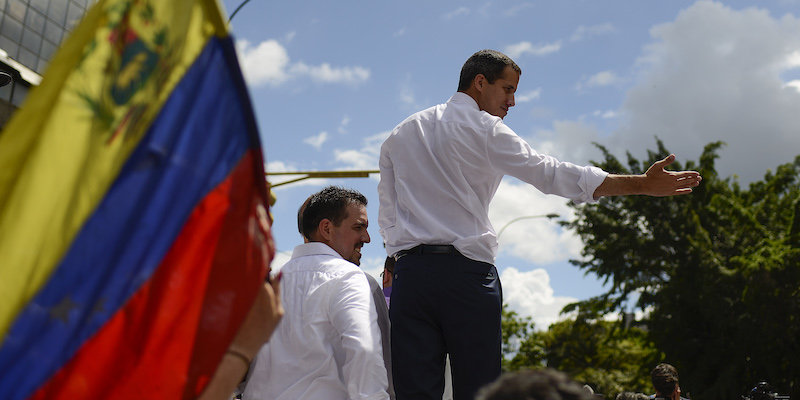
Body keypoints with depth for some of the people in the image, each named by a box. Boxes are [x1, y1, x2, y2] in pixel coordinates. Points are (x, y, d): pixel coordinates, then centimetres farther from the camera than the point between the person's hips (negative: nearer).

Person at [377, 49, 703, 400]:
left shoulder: (399, 135, 19)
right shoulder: (485, 129, 3)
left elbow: (387, 216, 17)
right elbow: (553, 174, -4)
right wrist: (643, 184, -3)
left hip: (409, 270, 4)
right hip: (467, 273, -4)